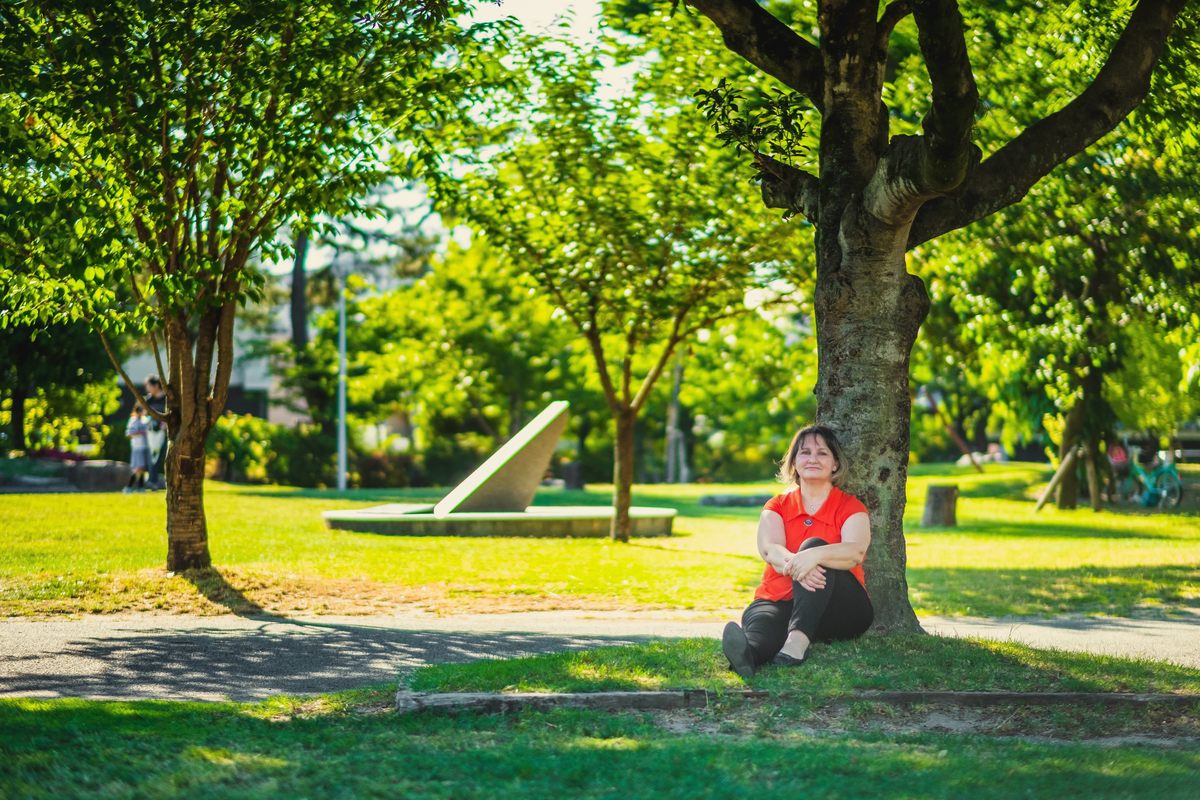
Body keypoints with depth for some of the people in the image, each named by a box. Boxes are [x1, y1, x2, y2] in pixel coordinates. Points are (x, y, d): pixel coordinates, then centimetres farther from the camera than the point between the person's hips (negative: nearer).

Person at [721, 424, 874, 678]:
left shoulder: (850, 507, 7)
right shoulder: (777, 506, 14)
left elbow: (856, 551, -16)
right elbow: (768, 548, -9)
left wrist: (815, 554, -38)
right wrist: (793, 564, -35)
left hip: (841, 609, -2)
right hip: (779, 600, 2)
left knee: (815, 543, -29)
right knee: (762, 618, -34)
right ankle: (749, 651, -73)